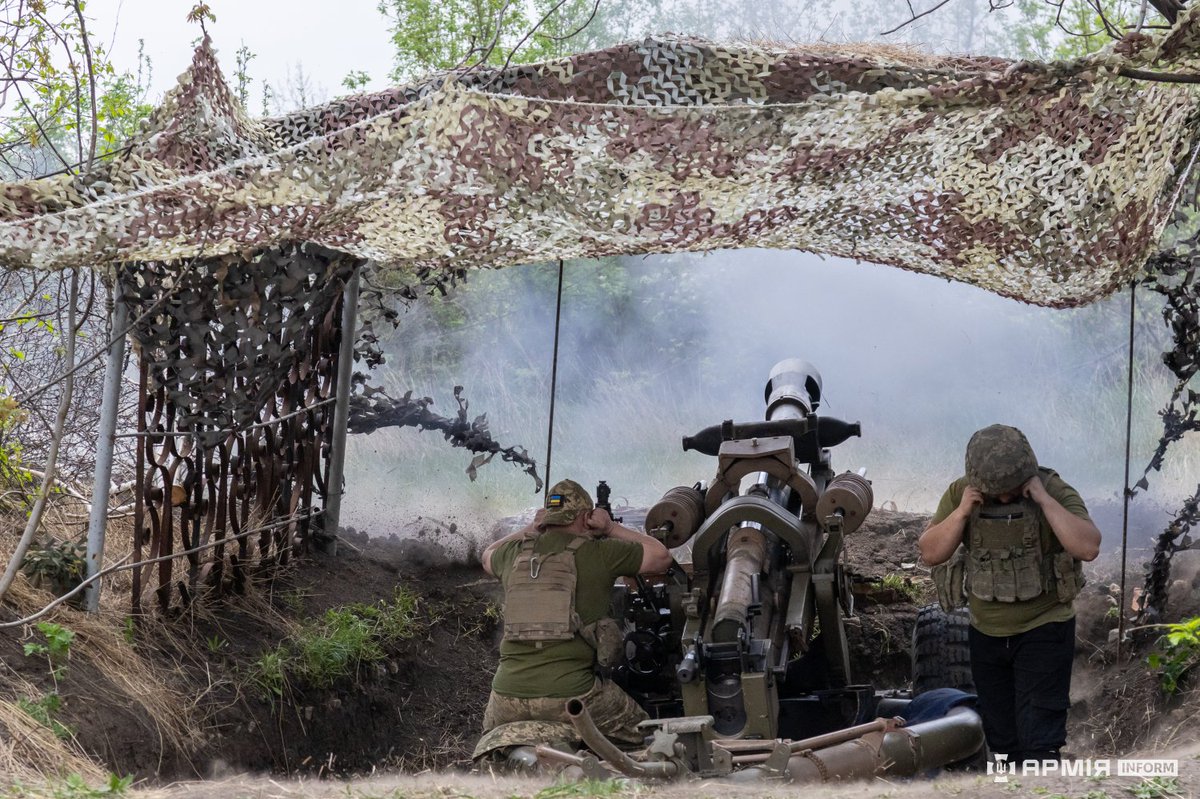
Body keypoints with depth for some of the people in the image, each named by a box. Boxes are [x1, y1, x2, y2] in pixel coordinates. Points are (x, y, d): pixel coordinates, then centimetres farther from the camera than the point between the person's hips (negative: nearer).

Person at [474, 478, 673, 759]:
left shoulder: (516, 554, 11)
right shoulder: (597, 554, -2)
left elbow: (488, 556, 35)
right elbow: (661, 557, 9)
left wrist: (531, 528, 33)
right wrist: (611, 528, 17)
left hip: (508, 695, 4)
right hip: (570, 694, -4)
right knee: (641, 734, 17)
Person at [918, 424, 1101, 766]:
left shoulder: (1054, 492, -16)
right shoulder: (960, 494, -6)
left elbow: (1088, 547, -29)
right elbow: (930, 553, -7)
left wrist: (1043, 499, -32)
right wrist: (963, 511, -21)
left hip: (1043, 631, -5)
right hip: (986, 633, 5)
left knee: (1039, 743, -10)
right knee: (1001, 739, 16)